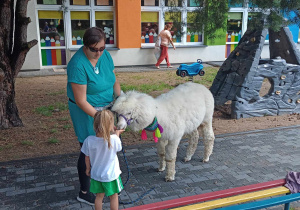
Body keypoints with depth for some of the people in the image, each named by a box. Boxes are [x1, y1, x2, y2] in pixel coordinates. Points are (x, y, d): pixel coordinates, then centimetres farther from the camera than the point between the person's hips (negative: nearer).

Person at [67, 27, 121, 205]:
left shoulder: (105, 55, -4)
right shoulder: (78, 65, -26)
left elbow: (114, 81, 6)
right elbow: (81, 101, -25)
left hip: (106, 107, 6)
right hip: (86, 111, -6)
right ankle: (84, 193, 23)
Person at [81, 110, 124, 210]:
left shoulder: (89, 141, -21)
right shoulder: (114, 139, -27)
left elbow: (87, 158, -5)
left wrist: (88, 168, 14)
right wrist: (117, 133, 13)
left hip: (96, 174, 3)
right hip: (111, 174, -2)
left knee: (99, 196, 22)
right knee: (114, 196, 19)